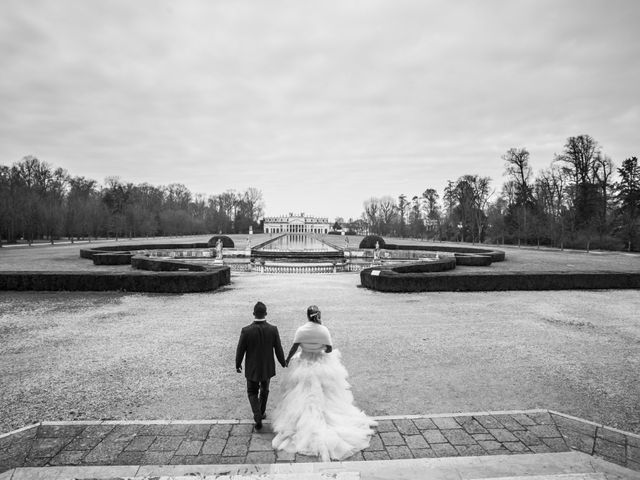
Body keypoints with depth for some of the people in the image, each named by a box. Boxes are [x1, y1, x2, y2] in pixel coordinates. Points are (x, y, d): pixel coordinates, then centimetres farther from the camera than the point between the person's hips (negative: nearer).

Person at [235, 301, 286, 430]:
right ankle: (261, 413, 40)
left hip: (252, 368, -2)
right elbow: (278, 349, -7)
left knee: (252, 392, 17)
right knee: (264, 390, 25)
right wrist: (283, 364, 8)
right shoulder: (273, 329, -16)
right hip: (268, 367, 2)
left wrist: (238, 365, 7)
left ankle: (258, 417, 1)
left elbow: (240, 350, -10)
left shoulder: (246, 331, -19)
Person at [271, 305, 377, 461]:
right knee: (324, 396, 13)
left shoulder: (301, 330, -11)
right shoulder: (324, 330, -12)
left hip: (304, 365, 0)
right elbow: (329, 349, -9)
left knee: (303, 397, 11)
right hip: (322, 365, 0)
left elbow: (294, 348, -9)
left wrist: (287, 359, 6)